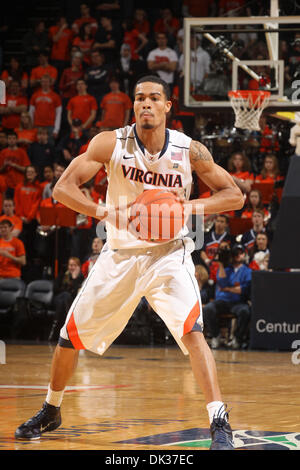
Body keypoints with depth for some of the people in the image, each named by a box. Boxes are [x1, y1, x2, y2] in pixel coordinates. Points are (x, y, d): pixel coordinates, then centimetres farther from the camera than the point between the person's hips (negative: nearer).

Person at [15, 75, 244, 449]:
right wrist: (105, 212, -31)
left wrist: (193, 206, -21)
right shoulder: (111, 143, -11)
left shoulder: (190, 151, -11)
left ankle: (220, 425, -26)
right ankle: (50, 412, 34)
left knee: (191, 330, -26)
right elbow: (63, 188, -14)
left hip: (168, 253, -2)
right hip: (120, 254, 2)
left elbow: (234, 195, -3)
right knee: (70, 334, 9)